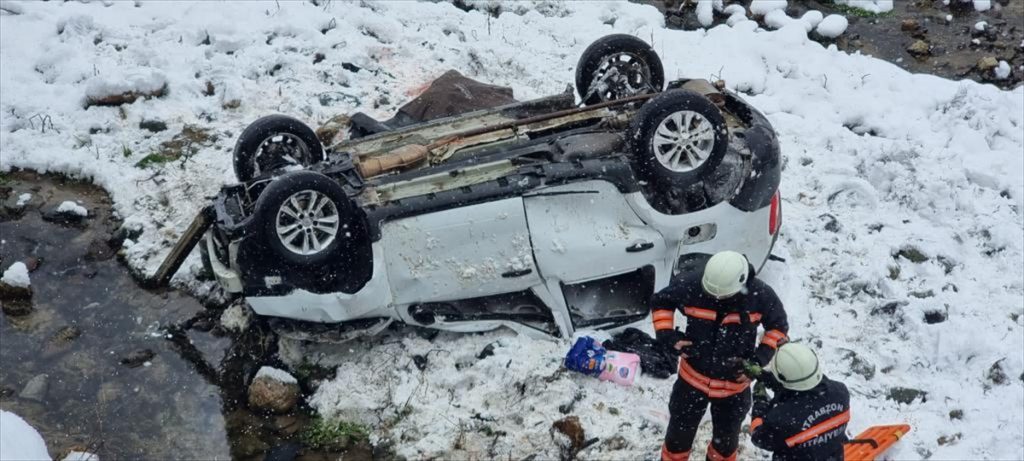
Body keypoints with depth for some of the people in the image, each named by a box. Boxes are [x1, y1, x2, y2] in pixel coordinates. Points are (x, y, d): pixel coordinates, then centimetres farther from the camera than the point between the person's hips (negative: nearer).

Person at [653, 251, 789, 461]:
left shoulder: (760, 295, -23)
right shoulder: (689, 285, -25)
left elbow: (778, 327, -4)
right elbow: (661, 302, -4)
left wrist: (761, 357, -17)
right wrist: (666, 335, -17)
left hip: (734, 384, 0)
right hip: (693, 378, 0)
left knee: (726, 437, 25)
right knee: (680, 432, 19)